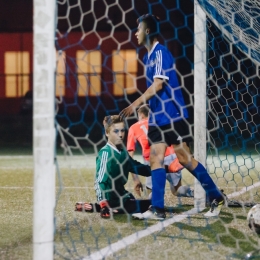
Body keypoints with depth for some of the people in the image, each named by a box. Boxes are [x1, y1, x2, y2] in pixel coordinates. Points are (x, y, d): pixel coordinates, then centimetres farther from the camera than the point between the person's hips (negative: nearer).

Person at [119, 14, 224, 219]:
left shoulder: (161, 52, -12)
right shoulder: (148, 56, 14)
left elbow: (158, 84, -19)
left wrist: (136, 104, -20)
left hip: (173, 115, -9)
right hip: (157, 116, 9)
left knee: (184, 158, -6)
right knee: (155, 158, 2)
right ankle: (157, 208, 2)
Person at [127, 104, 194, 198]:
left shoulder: (134, 128, 22)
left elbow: (130, 157, 16)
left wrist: (136, 179, 17)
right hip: (171, 157, 2)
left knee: (153, 193, 18)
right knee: (176, 191, 22)